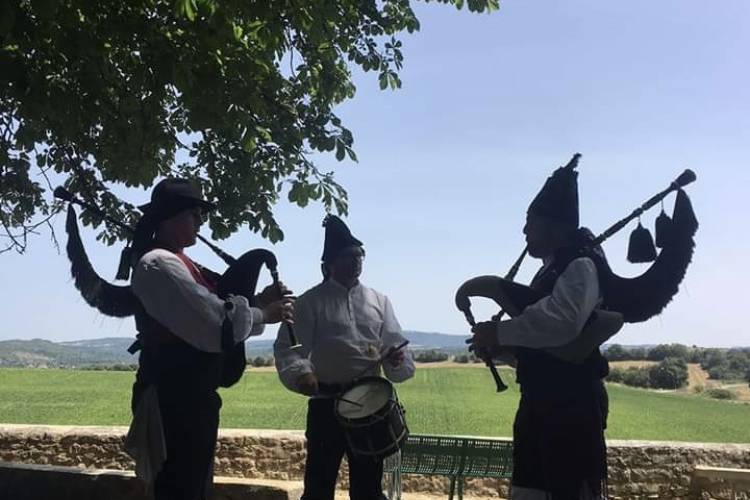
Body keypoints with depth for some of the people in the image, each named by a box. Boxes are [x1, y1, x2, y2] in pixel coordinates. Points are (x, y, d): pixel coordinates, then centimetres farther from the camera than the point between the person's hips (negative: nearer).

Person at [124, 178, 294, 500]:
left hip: (193, 396, 10)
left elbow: (214, 310, 13)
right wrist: (262, 314, -10)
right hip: (174, 401, -10)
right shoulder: (158, 265, -17)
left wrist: (259, 301, 0)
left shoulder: (180, 263, 14)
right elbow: (214, 326, -24)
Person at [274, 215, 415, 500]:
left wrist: (397, 360, -16)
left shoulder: (378, 301, 10)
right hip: (326, 402, -3)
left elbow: (395, 345, 8)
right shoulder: (311, 302, 0)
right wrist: (301, 373, -28)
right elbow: (287, 347, -7)